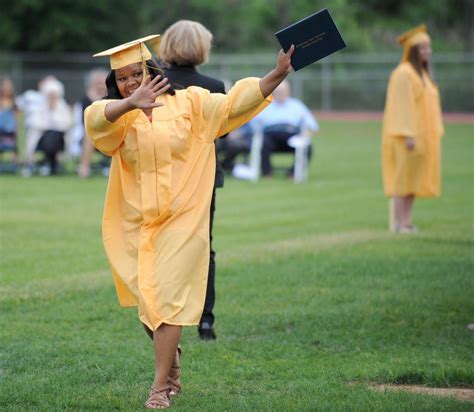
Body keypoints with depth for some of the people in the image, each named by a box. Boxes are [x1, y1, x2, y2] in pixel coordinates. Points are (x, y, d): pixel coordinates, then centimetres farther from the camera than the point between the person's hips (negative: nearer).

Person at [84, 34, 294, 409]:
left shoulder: (190, 103, 2)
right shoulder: (120, 118, 1)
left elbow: (235, 103, 2)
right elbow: (96, 118, -22)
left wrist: (278, 75, -10)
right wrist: (131, 103, -42)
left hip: (181, 220, -2)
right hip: (136, 223, 2)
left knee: (167, 298, -9)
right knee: (147, 299, 9)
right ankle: (171, 355, 38)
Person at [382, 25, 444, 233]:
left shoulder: (422, 73, 17)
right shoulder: (404, 73, -13)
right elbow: (402, 106, -19)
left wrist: (435, 134, 16)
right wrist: (408, 135, -24)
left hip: (422, 135, 9)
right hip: (408, 135, -9)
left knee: (414, 179, 8)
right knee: (404, 177, -8)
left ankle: (405, 221, 10)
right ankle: (399, 222, -7)